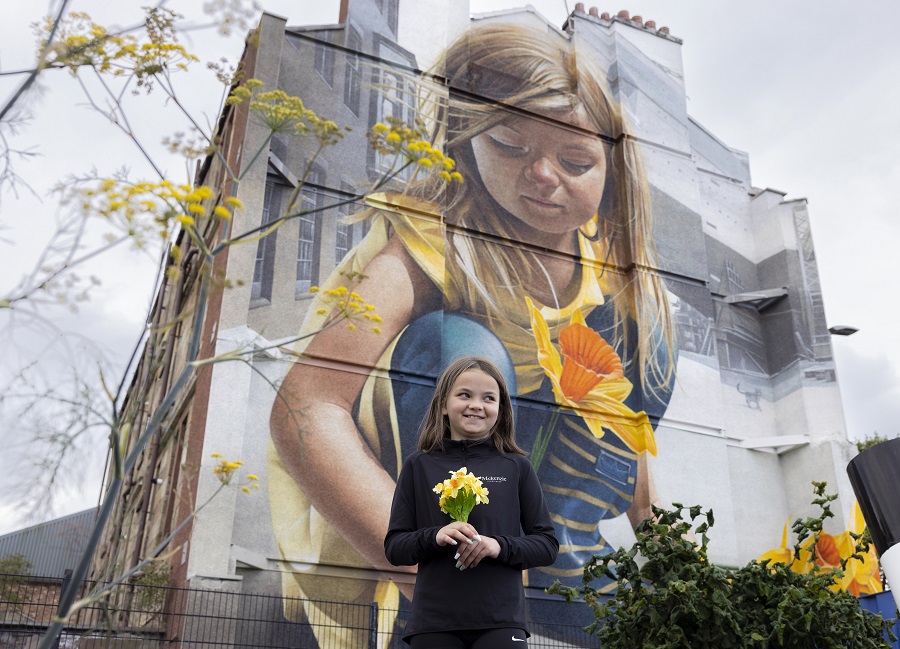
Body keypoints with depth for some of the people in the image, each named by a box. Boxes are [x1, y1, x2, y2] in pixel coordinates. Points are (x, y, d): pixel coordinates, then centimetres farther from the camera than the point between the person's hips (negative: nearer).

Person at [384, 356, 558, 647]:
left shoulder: (516, 467, 6)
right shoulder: (419, 466, 6)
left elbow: (547, 544, 6)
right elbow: (394, 547, 5)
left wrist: (500, 546, -13)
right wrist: (434, 537, -15)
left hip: (501, 621, 0)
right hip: (433, 622, 1)